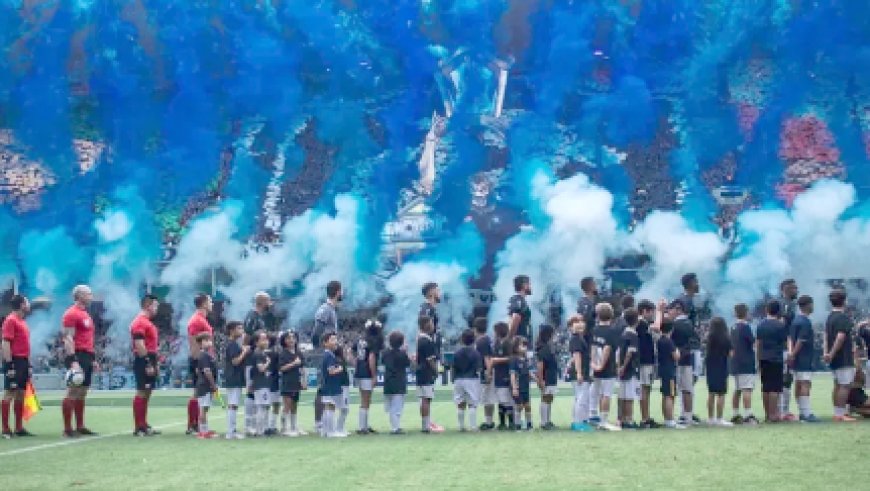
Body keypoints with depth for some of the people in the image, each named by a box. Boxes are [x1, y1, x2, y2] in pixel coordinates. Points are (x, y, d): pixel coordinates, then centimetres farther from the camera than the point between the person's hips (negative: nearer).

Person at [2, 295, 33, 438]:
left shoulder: (23, 321, 16)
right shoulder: (10, 320, -10)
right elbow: (5, 344, -15)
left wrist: (28, 364, 19)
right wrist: (9, 365, -20)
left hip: (23, 361, 9)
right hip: (14, 362, -9)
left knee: (21, 394, 10)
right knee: (9, 393, -6)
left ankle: (19, 427, 14)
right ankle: (5, 428, -5)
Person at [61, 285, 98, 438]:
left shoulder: (86, 314, 19)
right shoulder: (72, 314, -10)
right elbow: (68, 339, -16)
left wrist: (93, 359, 23)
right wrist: (73, 361, -23)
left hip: (86, 357, 10)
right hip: (77, 356, -10)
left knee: (82, 393, 11)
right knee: (73, 392, -9)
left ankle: (80, 426, 15)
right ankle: (67, 429, -7)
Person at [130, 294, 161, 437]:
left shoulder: (148, 322, 19)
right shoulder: (140, 322, -13)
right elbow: (139, 345, -20)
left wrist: (154, 363, 20)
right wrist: (148, 364, -22)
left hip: (150, 362, 10)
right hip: (144, 362, -10)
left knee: (146, 393, 12)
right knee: (142, 393, -8)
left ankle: (144, 425, 17)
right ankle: (138, 427, -7)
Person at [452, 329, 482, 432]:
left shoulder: (457, 353, 1)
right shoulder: (475, 353, -7)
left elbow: (454, 368, 3)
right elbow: (478, 369, -12)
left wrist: (454, 380, 13)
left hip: (459, 380, 3)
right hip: (472, 380, -3)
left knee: (460, 405, 9)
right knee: (472, 404, 1)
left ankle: (461, 426, 12)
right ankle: (473, 426, -2)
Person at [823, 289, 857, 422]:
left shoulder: (829, 318, 13)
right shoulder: (844, 318, -15)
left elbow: (826, 336, 11)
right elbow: (841, 337, -22)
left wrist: (826, 352, 5)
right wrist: (831, 354, -19)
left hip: (834, 358, 9)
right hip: (844, 359, -9)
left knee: (837, 385, 13)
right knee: (845, 385, -7)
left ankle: (838, 413, 17)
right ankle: (840, 414, -9)